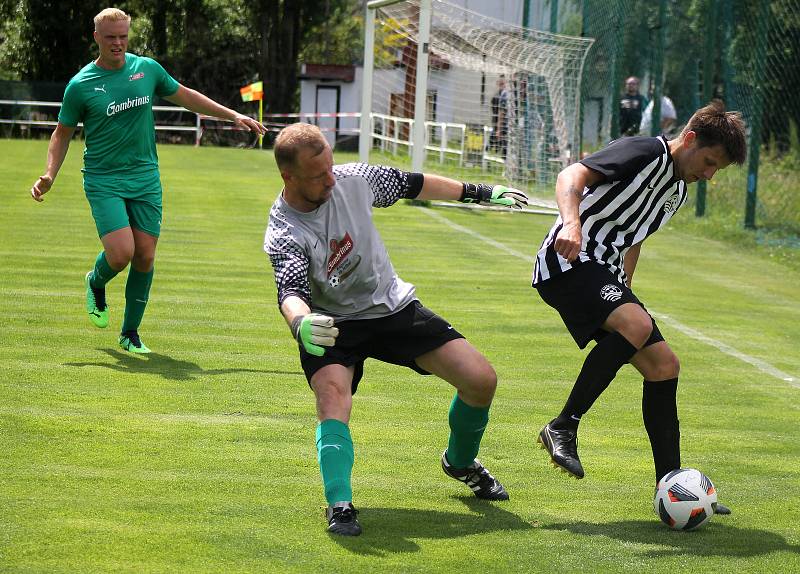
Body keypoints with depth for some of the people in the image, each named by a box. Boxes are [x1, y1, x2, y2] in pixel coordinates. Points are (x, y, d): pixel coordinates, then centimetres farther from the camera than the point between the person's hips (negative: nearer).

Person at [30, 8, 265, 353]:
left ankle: (130, 332, 16)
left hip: (146, 179, 3)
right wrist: (49, 175, -8)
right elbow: (62, 133, 6)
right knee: (121, 253, -18)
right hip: (103, 181, -3)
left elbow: (184, 96, 19)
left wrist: (233, 116, 18)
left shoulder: (147, 69, 4)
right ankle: (96, 283, 18)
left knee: (145, 258, 0)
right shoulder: (81, 85, -5)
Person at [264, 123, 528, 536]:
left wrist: (477, 192, 15)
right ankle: (339, 506, -34)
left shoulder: (352, 178, -13)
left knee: (481, 380, -5)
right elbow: (291, 292, -42)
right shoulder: (284, 235, -25)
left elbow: (410, 185, 5)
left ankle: (460, 462, 23)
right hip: (332, 324, -4)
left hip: (394, 306, 4)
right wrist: (301, 324, -66)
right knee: (332, 395, -34)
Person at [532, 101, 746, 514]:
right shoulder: (646, 153, -9)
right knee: (636, 325, -33)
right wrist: (571, 223, -39)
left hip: (605, 275, 10)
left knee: (663, 366, 2)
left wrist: (624, 290, 25)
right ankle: (563, 428, -23)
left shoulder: (677, 191, 20)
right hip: (567, 262, -10)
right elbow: (572, 176, -22)